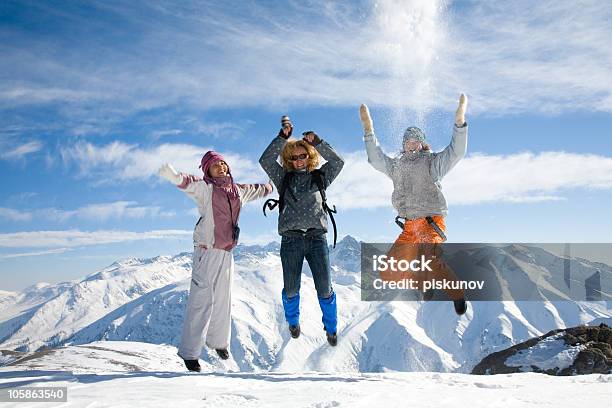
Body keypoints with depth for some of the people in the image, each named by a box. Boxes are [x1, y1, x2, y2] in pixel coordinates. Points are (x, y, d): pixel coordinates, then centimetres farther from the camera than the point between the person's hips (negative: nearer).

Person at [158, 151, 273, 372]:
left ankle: (219, 341, 36)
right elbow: (190, 183, -28)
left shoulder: (238, 190, 14)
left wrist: (272, 186, 52)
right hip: (206, 251, -6)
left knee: (223, 299, 17)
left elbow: (257, 189, 35)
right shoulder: (205, 187, -4)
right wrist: (175, 176, -50)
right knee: (202, 299, -9)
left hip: (226, 252, 6)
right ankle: (189, 352, -2)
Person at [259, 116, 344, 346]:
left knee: (325, 288, -1)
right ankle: (292, 321, 35)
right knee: (291, 289, 7)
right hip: (291, 239, 0)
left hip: (317, 238, 0)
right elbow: (265, 160, 1)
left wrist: (317, 143, -2)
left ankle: (331, 328, 19)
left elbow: (338, 162, 4)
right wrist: (283, 137, -7)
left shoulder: (319, 177, 15)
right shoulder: (283, 178, 13)